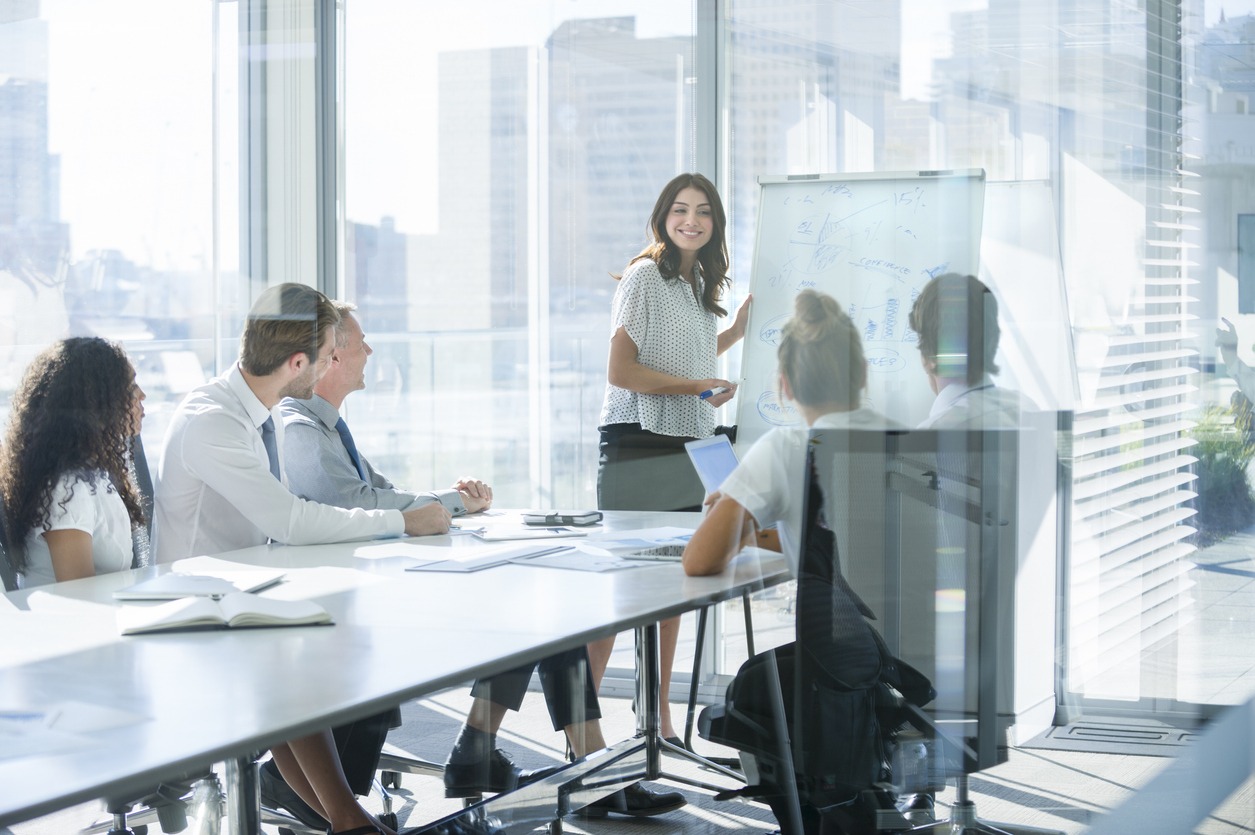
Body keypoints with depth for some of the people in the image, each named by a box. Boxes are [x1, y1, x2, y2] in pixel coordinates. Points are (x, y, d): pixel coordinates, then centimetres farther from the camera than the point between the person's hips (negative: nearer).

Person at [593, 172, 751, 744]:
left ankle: (660, 721, 17)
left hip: (686, 448, 8)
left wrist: (738, 330, 17)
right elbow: (621, 371, -14)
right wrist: (694, 387, -17)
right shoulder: (644, 276, -9)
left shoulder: (698, 282, 16)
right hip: (637, 445, -8)